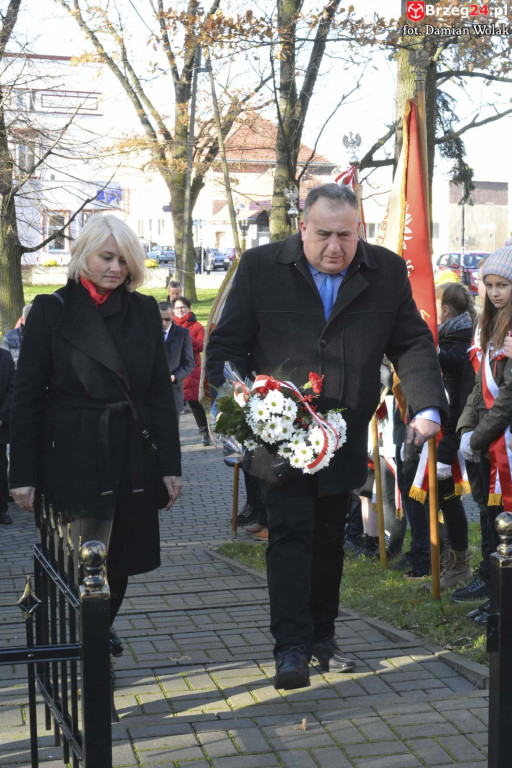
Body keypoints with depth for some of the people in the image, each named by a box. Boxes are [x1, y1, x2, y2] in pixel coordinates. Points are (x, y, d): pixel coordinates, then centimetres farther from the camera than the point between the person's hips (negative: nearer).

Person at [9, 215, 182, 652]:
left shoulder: (145, 311, 7)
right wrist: (24, 473, -7)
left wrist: (170, 464, 2)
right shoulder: (51, 310, -2)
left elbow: (161, 393, 7)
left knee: (120, 561, 11)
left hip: (133, 456, 3)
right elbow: (27, 397, -3)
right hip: (72, 457, -3)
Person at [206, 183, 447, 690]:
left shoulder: (388, 272, 1)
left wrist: (426, 406, -10)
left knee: (330, 537, 14)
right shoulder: (260, 267, -6)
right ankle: (291, 647, -4)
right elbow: (226, 345, -3)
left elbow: (413, 343, 5)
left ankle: (322, 636, 28)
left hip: (345, 435, 3)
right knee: (290, 532, -9)